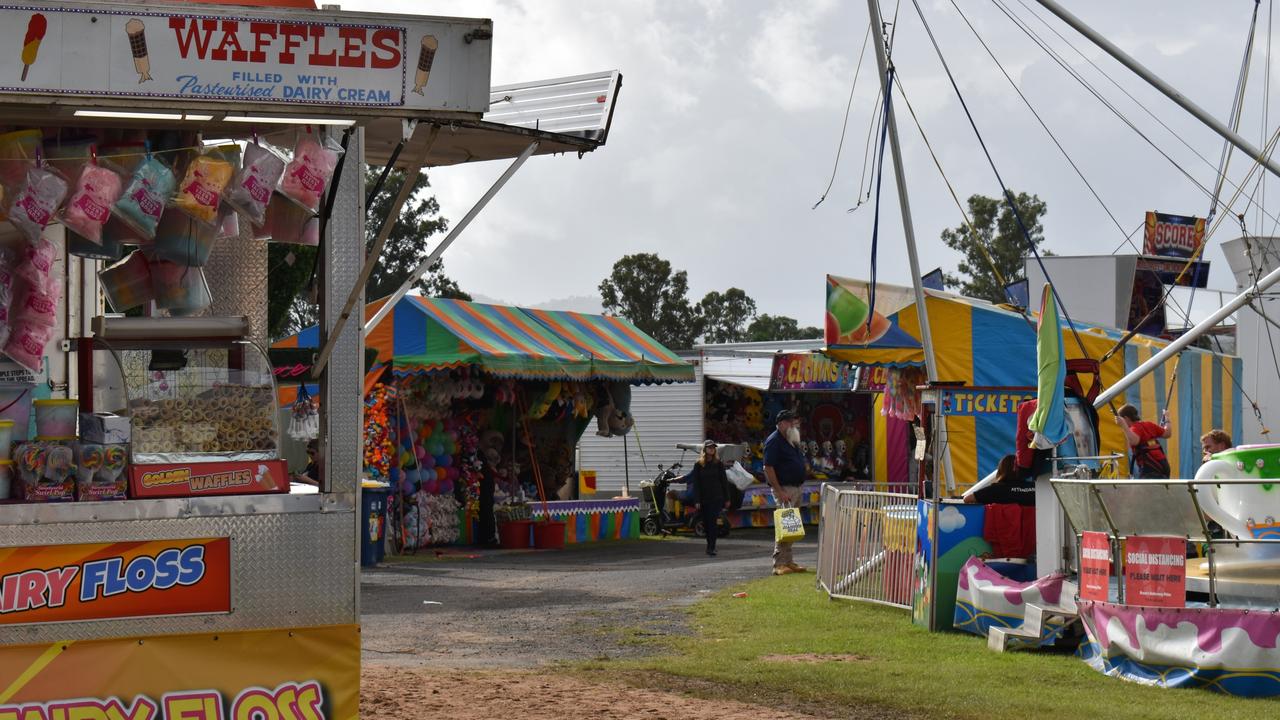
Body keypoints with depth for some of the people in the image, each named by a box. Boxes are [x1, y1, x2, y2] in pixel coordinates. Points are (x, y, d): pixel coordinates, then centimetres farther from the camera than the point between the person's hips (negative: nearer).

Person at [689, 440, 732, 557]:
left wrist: (726, 499, 4)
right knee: (706, 523, 6)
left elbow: (724, 481, 7)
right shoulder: (698, 465, 4)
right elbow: (695, 484, 1)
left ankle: (711, 547, -14)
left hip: (716, 498, -1)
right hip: (704, 499, 1)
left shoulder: (719, 464, 5)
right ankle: (710, 545, 22)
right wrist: (696, 501, -6)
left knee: (713, 522, -12)